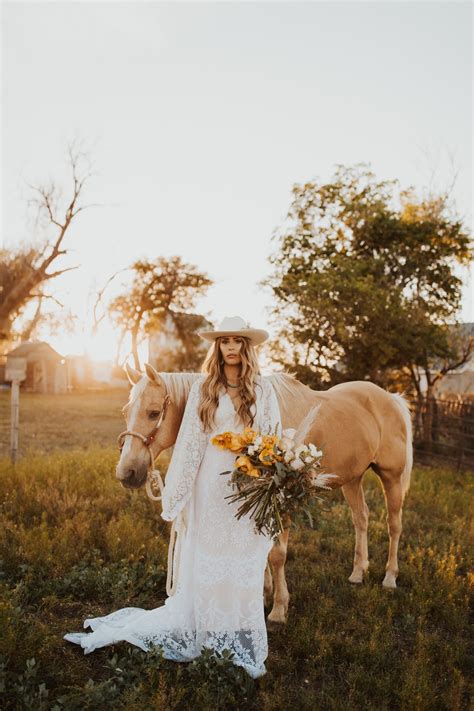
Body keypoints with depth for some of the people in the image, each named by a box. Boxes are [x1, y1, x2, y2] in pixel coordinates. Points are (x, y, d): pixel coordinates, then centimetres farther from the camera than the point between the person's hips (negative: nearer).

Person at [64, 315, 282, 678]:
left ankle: (246, 651, 23)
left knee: (245, 570, 8)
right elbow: (189, 443, 3)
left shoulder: (263, 389, 1)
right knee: (202, 566, 9)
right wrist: (177, 496, 2)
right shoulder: (203, 388, 2)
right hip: (209, 489, 0)